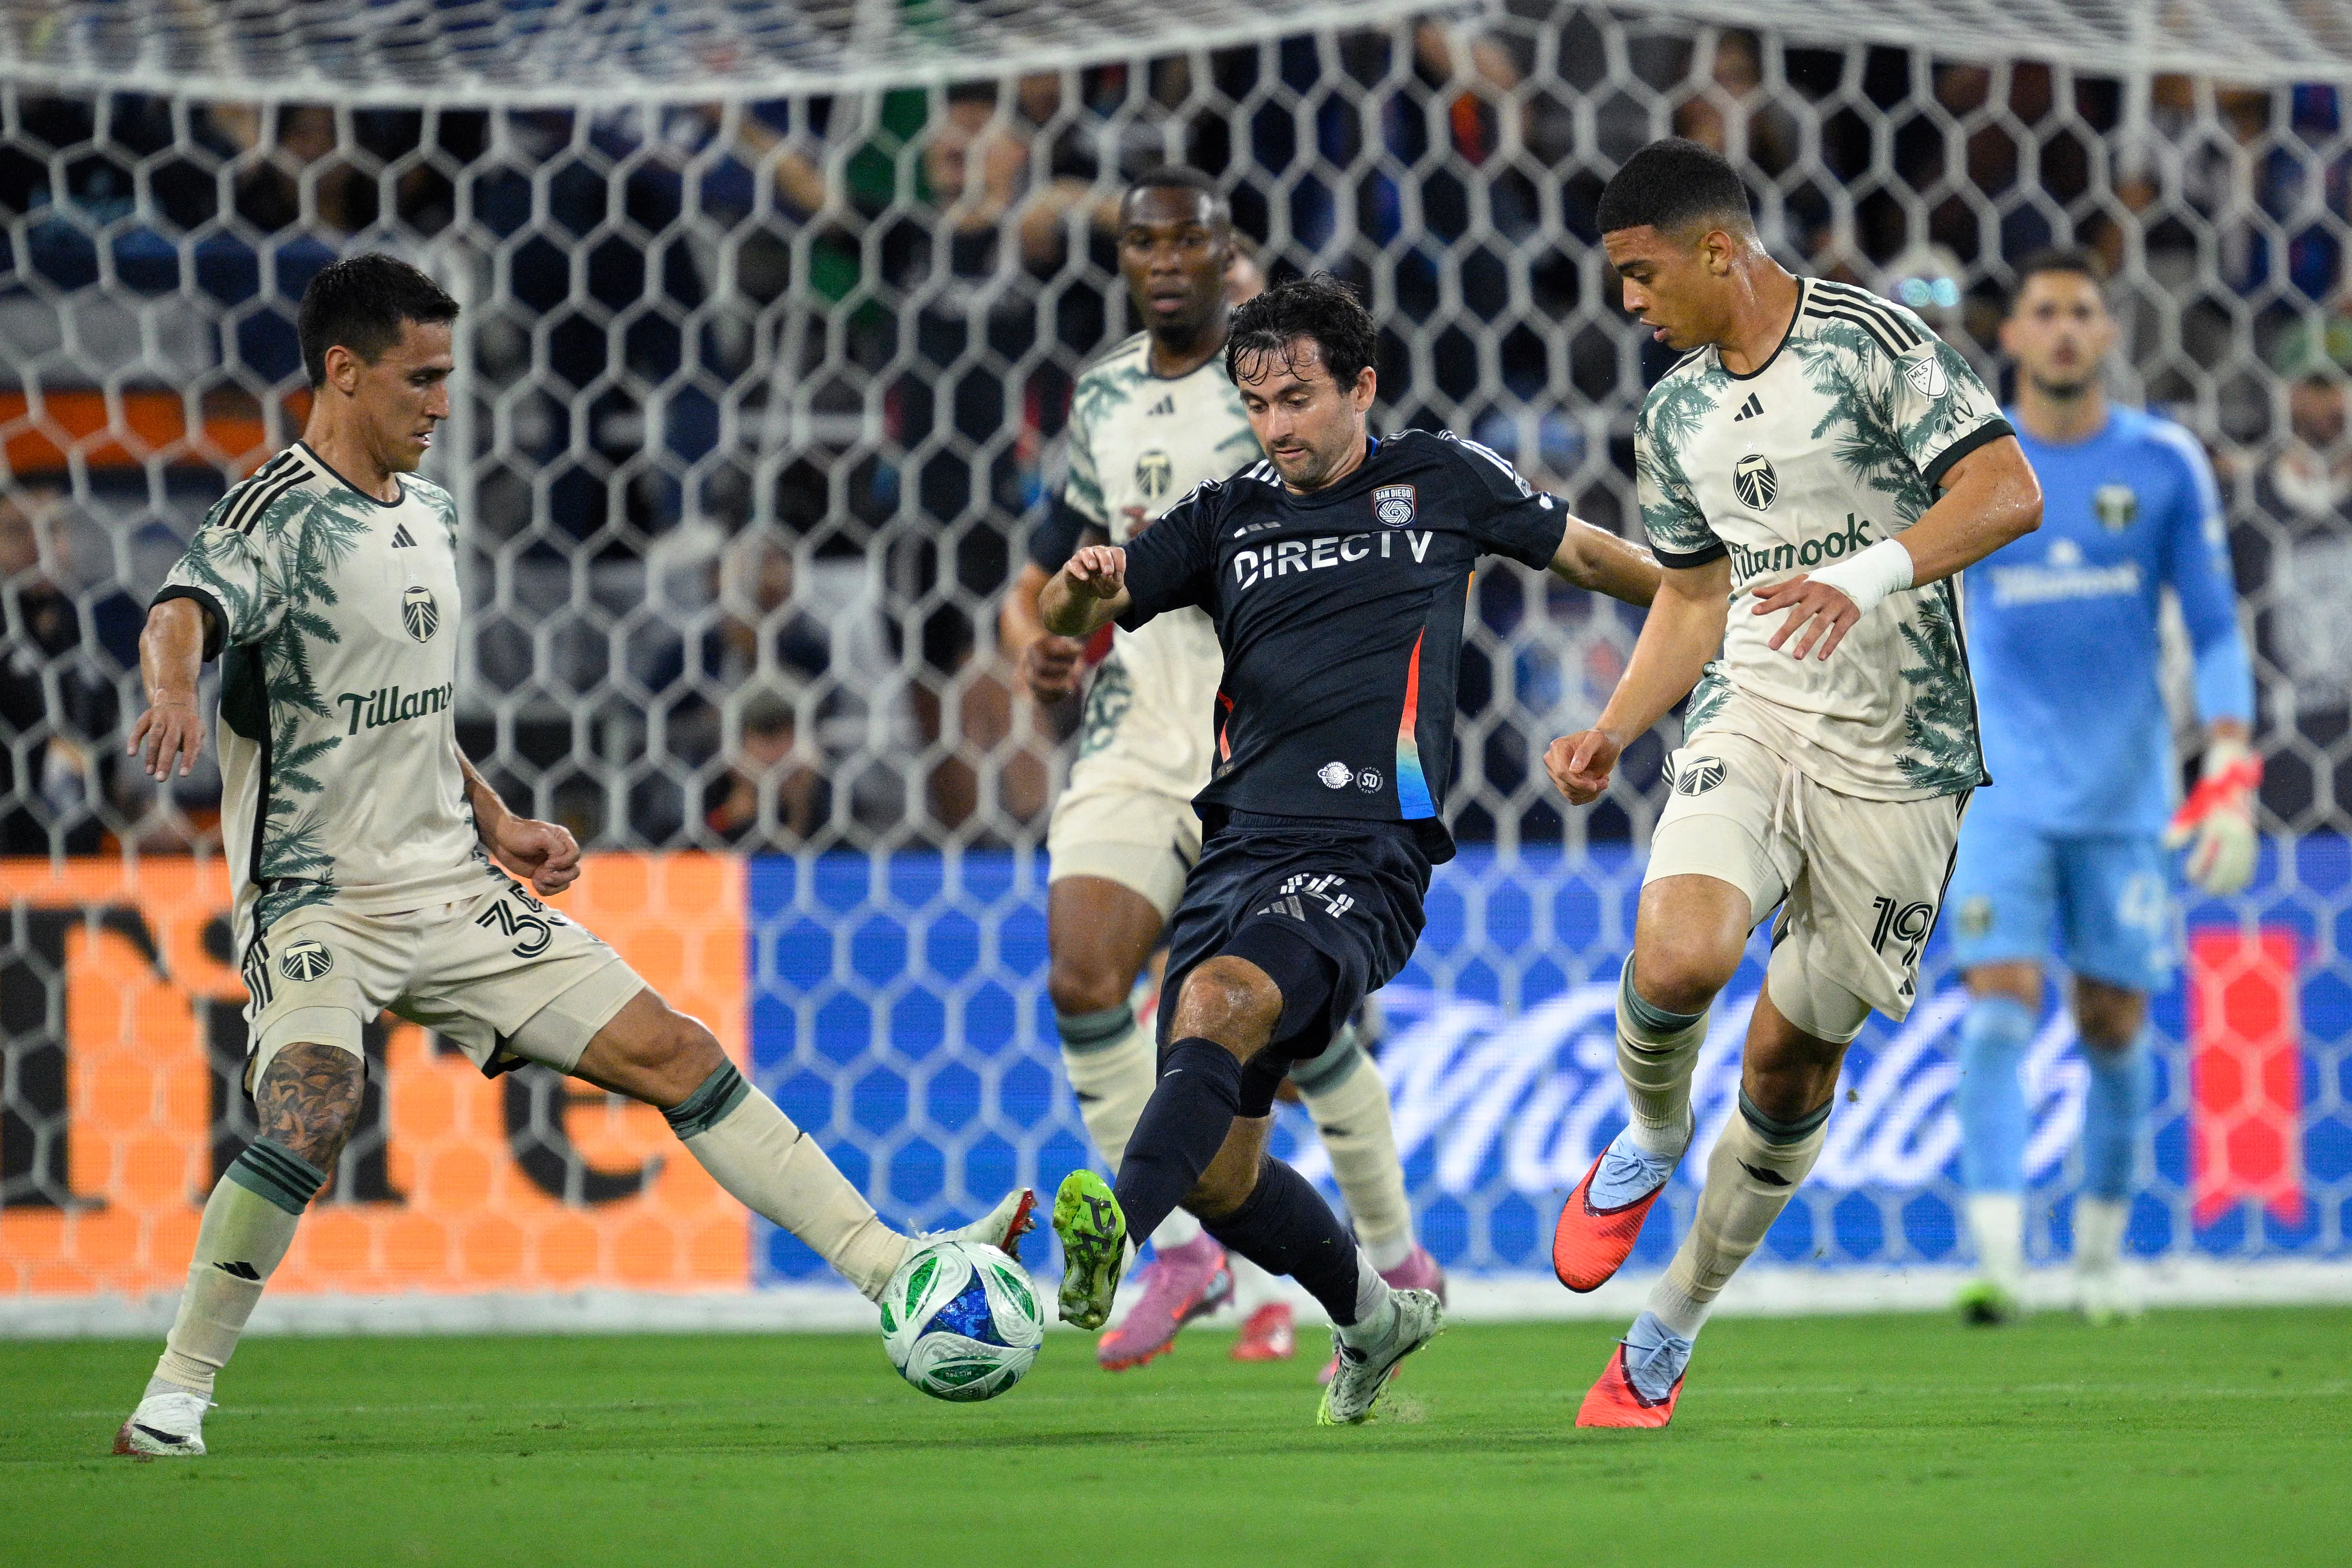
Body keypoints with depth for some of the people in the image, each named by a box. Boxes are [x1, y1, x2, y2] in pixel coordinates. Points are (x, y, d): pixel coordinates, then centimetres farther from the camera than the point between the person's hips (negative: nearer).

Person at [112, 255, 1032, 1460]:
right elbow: (184, 610, -35)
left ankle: (891, 1266, 8)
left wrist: (494, 821, 15)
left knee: (667, 1050, 3)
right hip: (318, 897, -7)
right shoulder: (281, 516, -13)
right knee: (309, 1116, -30)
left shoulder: (429, 514, 12)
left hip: (451, 888, 7)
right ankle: (176, 1395, -16)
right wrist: (172, 688, -57)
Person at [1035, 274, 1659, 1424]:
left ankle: (1113, 1243, -52)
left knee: (1216, 1004, -34)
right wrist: (1084, 585, -14)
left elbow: (1580, 551, 26)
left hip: (1363, 864, -5)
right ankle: (1373, 1317, 25)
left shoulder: (1440, 482, 10)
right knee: (1218, 1173, -1)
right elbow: (1066, 624, 10)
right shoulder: (1226, 518, 16)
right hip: (1236, 853, 5)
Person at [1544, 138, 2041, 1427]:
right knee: (1677, 959, -26)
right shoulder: (1676, 416, 13)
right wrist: (1611, 733, 9)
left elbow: (2007, 492, -15)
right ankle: (1650, 1142, 6)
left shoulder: (1870, 344, -8)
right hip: (1749, 721, 4)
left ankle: (1673, 1328, 18)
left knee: (1794, 1058, 1)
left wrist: (1870, 575, -30)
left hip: (1895, 753, -4)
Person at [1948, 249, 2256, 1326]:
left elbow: (2214, 630, 5)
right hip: (2003, 783, -1)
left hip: (2124, 791, 1)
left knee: (2115, 1026, 5)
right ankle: (1997, 1262, -21)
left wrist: (2231, 771, -5)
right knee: (2001, 1006, -15)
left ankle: (2100, 1256, 23)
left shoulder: (2165, 465, 2)